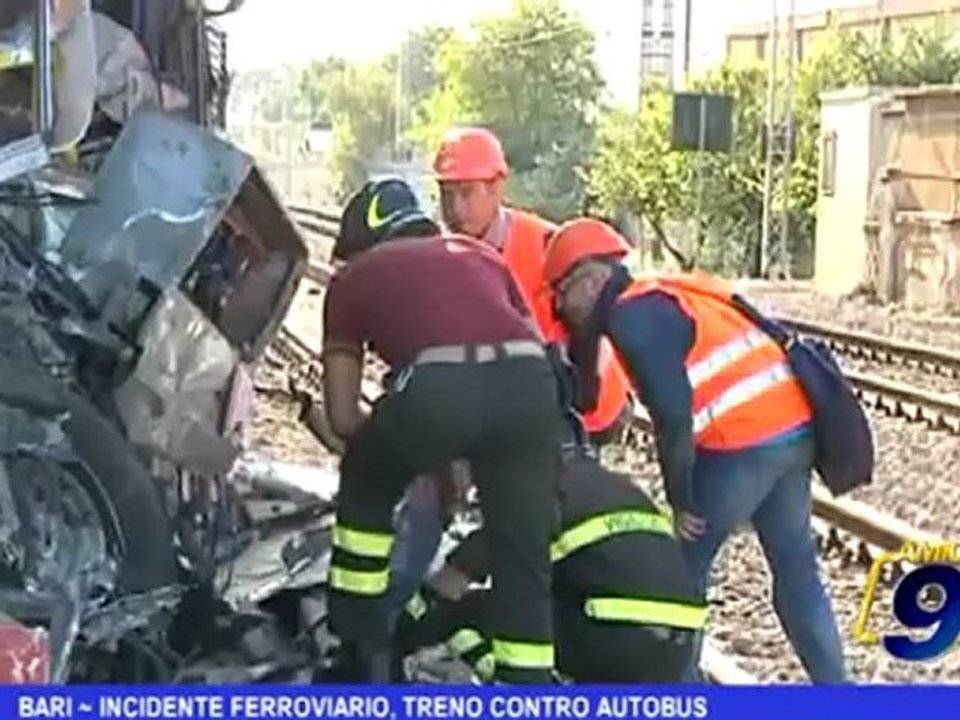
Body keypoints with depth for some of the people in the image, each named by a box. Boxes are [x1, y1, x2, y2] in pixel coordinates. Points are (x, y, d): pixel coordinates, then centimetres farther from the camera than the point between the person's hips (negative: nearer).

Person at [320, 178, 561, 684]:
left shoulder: (353, 279, 28)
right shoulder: (478, 255, 37)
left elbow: (343, 417, 24)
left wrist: (399, 444, 44)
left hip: (439, 385, -2)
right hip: (529, 379, 3)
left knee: (366, 493, 28)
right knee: (523, 556, 17)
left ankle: (362, 657, 33)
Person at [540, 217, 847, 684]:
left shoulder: (631, 314, -8)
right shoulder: (665, 297, 20)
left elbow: (674, 415, -16)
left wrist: (681, 501, -7)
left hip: (745, 443, -9)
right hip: (795, 427, 9)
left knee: (681, 572, 5)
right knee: (796, 570, 17)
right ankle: (832, 684, 23)